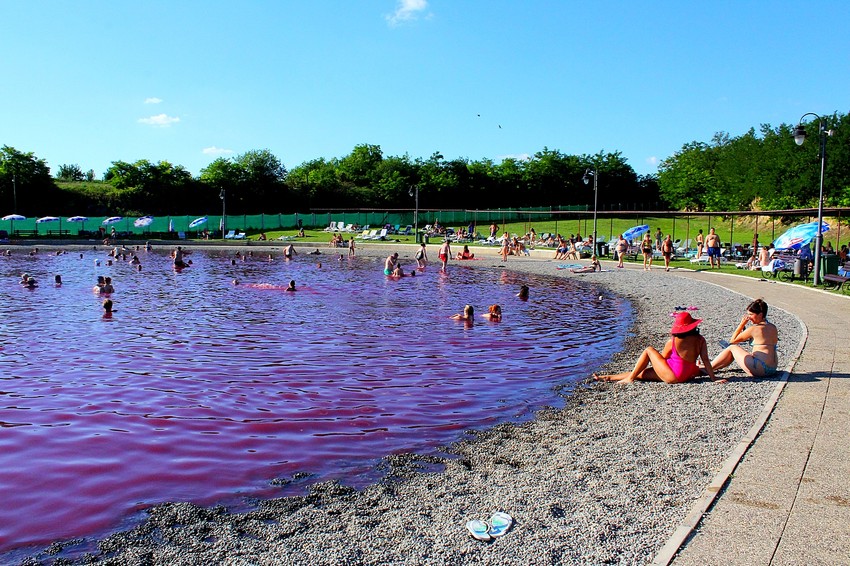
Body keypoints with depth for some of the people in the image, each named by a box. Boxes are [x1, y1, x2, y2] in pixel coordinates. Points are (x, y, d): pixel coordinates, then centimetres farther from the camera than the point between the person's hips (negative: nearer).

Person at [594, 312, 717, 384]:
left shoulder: (673, 341, -8)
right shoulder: (700, 340, 1)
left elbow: (662, 358, 3)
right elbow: (706, 361, 0)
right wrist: (713, 379, 6)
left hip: (672, 376, -6)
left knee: (649, 350, 8)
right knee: (640, 373, 14)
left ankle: (630, 378, 6)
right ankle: (609, 378, 18)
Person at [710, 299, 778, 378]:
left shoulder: (754, 329, -11)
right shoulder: (773, 328, 10)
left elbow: (732, 340, 0)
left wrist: (742, 324, 1)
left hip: (760, 369, -8)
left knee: (732, 348, 6)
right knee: (736, 352, 21)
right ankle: (713, 366, 26)